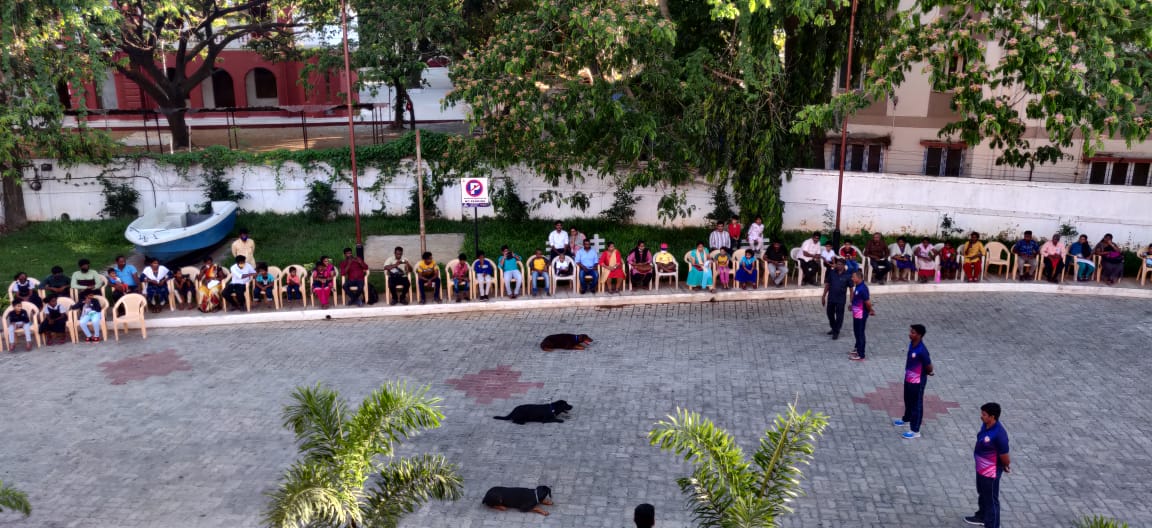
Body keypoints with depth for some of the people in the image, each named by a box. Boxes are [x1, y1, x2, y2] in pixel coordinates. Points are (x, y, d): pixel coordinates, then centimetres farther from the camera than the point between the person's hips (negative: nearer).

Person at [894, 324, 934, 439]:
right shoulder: (911, 344, -4)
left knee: (916, 405, 6)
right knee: (908, 401, 27)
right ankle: (906, 419, 49)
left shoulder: (922, 350, -30)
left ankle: (915, 431, 18)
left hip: (917, 382, -8)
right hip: (908, 379, 8)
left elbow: (929, 369, -20)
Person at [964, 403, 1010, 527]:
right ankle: (982, 516, 50)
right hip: (981, 468, 9)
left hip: (991, 472, -9)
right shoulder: (985, 425, -6)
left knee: (991, 499, 8)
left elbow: (1004, 456, -23)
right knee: (982, 494, 28)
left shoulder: (999, 434, -33)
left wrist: (1006, 466, -1)